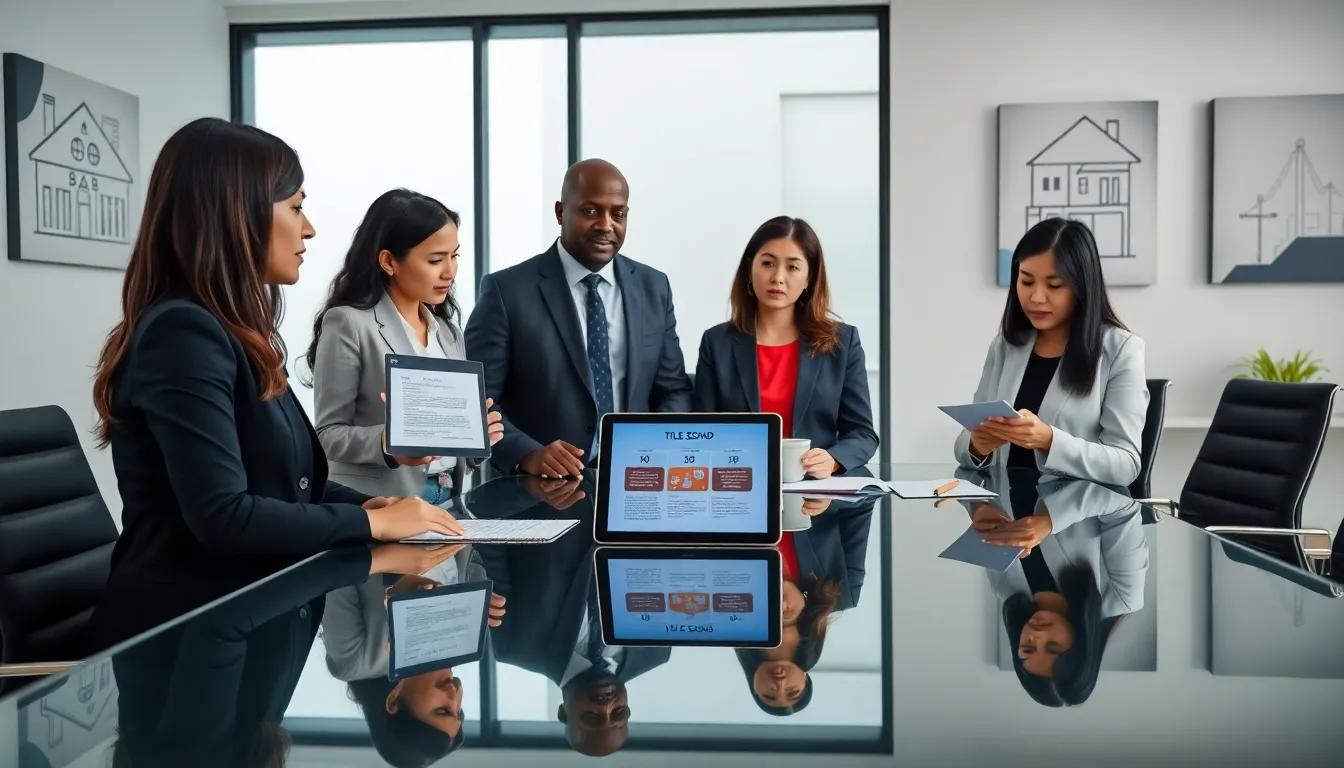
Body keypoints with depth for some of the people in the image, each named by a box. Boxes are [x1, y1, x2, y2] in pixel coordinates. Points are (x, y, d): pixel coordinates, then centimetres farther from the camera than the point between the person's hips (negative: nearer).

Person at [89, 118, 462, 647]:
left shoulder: (234, 333, 13)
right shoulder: (182, 332, -17)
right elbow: (221, 515, -25)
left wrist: (368, 504, 0)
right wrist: (373, 524, -15)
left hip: (249, 610, 9)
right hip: (186, 632, -8)